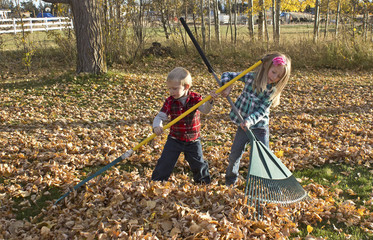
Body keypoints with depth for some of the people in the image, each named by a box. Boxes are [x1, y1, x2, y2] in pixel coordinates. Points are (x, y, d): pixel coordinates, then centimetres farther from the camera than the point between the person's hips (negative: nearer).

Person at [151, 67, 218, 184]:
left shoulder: (195, 98, -10)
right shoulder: (170, 101, -9)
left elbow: (205, 110, -24)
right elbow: (159, 117, -14)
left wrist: (209, 101, -44)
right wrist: (156, 126, -35)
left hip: (193, 140, 0)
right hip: (174, 139, 0)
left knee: (199, 164, 10)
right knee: (165, 164, -1)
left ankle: (205, 184, 32)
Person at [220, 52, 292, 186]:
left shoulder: (273, 90, -9)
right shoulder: (251, 77, -8)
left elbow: (262, 110, -18)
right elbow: (227, 75, 0)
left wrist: (251, 120, -35)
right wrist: (227, 86, -20)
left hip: (260, 126, -1)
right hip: (243, 124, 1)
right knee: (236, 152, 5)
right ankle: (231, 178, 29)